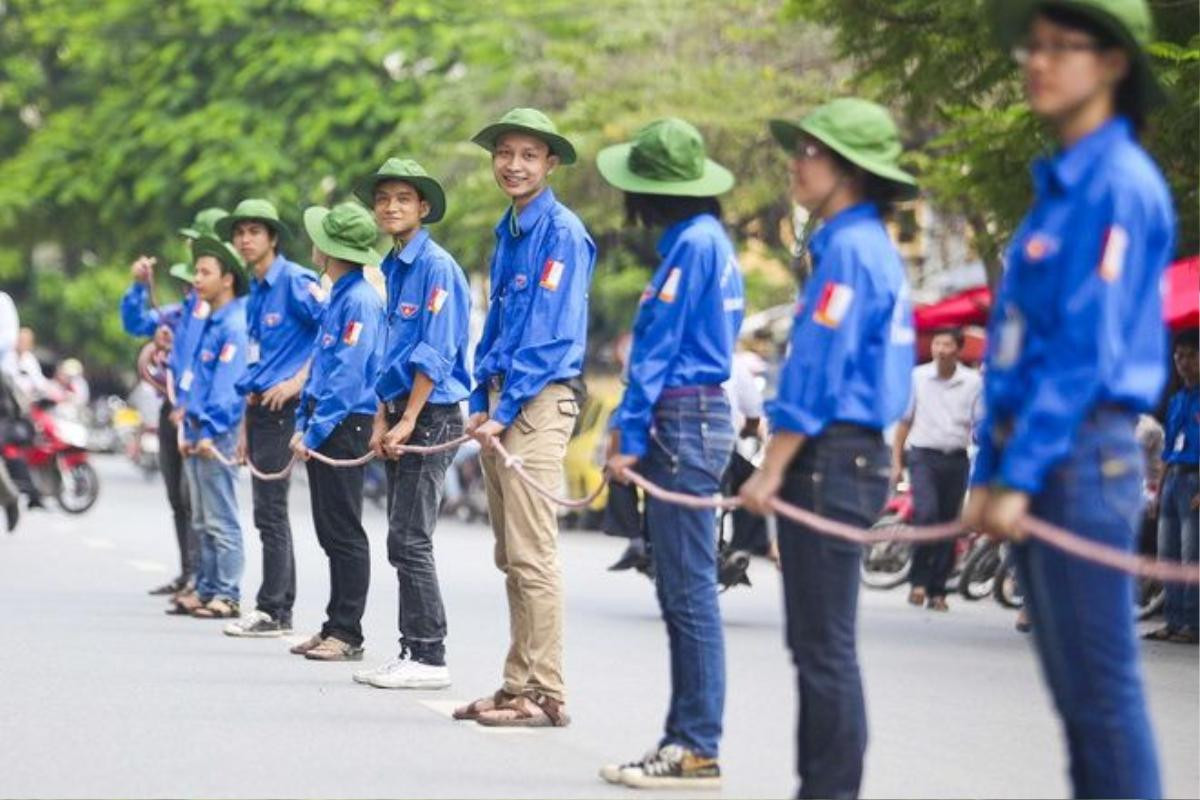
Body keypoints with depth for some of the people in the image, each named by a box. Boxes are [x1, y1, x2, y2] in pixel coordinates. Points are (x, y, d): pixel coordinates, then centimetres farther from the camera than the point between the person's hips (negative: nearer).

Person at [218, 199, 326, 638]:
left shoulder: (294, 281, -9)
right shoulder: (255, 292, 18)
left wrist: (299, 380, -18)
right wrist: (245, 427, 20)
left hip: (282, 407, -9)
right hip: (260, 409, 9)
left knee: (270, 511, -8)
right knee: (269, 513, 11)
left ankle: (272, 610, -4)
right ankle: (280, 609, 16)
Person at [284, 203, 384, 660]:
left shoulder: (361, 300, -15)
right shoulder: (338, 296, 16)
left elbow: (348, 375, -20)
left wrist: (315, 431, -19)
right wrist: (303, 424, 15)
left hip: (345, 427, -10)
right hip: (323, 427, 10)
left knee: (345, 533, -6)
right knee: (329, 532, 12)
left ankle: (348, 633, -3)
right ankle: (335, 627, 17)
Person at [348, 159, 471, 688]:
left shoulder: (437, 266, -12)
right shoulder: (394, 268, 15)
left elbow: (436, 354, -17)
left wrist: (407, 422, -17)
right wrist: (382, 421, 13)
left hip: (432, 415, -9)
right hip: (401, 415, 9)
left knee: (410, 540, -10)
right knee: (403, 540, 9)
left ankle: (429, 657, -7)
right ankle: (412, 651, 14)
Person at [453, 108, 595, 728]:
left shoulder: (562, 233, -9)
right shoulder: (506, 232, 18)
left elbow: (549, 332, -15)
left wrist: (505, 413, -16)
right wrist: (480, 403, 13)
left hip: (541, 399, -9)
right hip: (501, 399, 9)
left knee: (532, 554, -11)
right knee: (510, 555, 10)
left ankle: (544, 694, -9)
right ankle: (520, 686, 14)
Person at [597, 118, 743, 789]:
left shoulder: (691, 243, -12)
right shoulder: (710, 239, 17)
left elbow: (659, 348, -14)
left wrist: (631, 436, -13)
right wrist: (631, 425, 19)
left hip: (685, 423, -10)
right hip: (702, 414, 10)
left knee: (690, 590, -8)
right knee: (682, 590, 11)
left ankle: (699, 751, -5)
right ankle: (685, 740, 15)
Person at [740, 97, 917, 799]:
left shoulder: (850, 249, -13)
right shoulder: (874, 246, 17)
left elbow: (816, 372, -18)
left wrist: (772, 470, -17)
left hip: (830, 459, -10)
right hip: (857, 456, 10)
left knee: (825, 643, -7)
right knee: (819, 642, 13)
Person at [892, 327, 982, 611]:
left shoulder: (973, 382, 1)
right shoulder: (917, 377, 1)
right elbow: (904, 422, 7)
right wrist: (896, 462, 5)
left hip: (956, 459, 2)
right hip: (923, 456, -2)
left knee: (949, 525, 4)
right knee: (926, 514, -20)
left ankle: (937, 590, 14)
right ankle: (919, 581, -8)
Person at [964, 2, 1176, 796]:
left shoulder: (1119, 185, -10)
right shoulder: (1059, 186, 18)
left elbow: (1087, 350, -17)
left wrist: (1020, 474, -19)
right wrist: (989, 472, 16)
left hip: (1083, 454, -9)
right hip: (1037, 459, 9)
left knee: (1101, 681, -7)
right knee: (1076, 683, 11)